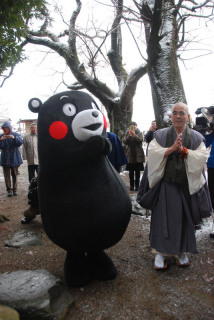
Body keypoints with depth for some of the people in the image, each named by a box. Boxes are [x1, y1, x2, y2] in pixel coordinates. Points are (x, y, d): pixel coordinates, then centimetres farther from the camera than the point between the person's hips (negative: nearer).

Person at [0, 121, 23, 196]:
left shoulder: (16, 135, 3)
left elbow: (20, 142, -12)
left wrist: (14, 138, -29)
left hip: (14, 158, -1)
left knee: (15, 175, 6)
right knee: (7, 175, 1)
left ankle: (15, 189, 15)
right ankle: (9, 190, 7)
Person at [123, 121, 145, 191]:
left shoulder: (140, 133, 5)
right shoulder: (127, 133, 8)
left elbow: (141, 140, -12)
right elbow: (124, 142, -2)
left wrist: (134, 135, -21)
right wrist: (129, 135, -14)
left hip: (138, 155, -1)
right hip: (130, 155, 1)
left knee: (137, 171, 3)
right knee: (131, 171, 4)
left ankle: (137, 185, 9)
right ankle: (131, 185, 11)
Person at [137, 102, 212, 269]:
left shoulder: (197, 138, 6)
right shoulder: (161, 135, 4)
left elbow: (202, 157, -7)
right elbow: (153, 153, -9)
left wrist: (183, 150, -19)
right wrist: (172, 148, -19)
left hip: (187, 185, 2)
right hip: (165, 184, -1)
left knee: (184, 219, 10)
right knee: (163, 218, 0)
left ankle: (181, 251, 28)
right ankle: (161, 252, 14)